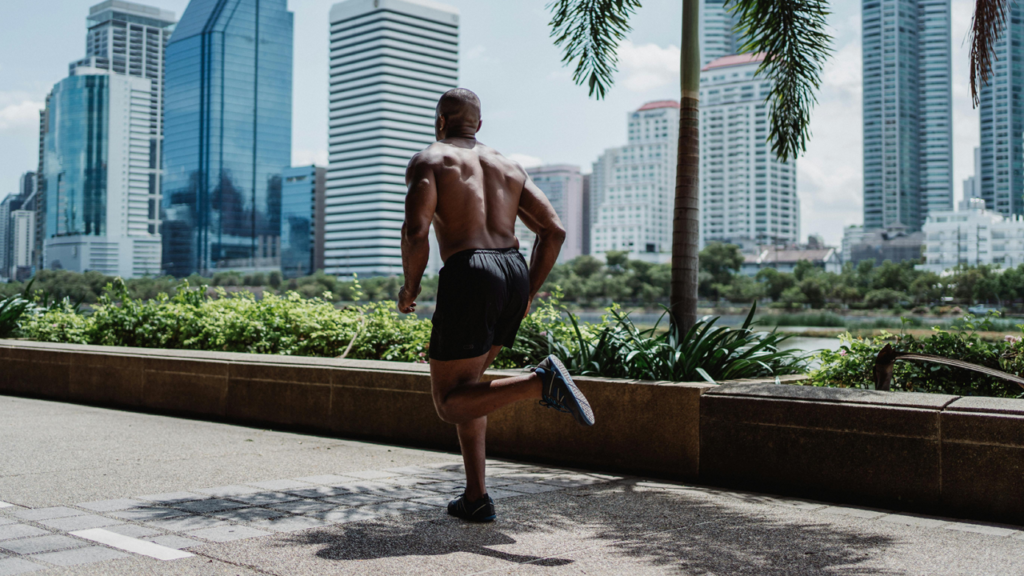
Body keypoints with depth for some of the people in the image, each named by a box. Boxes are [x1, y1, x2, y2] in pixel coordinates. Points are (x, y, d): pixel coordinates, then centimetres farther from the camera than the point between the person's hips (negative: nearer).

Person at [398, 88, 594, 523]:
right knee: (463, 385, 21)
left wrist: (409, 288, 4)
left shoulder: (429, 160, 6)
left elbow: (415, 231, -11)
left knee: (449, 403, 2)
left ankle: (540, 382, -22)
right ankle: (475, 497, 15)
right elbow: (554, 230, 13)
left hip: (468, 276, -6)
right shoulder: (508, 167, 22)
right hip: (514, 276, 7)